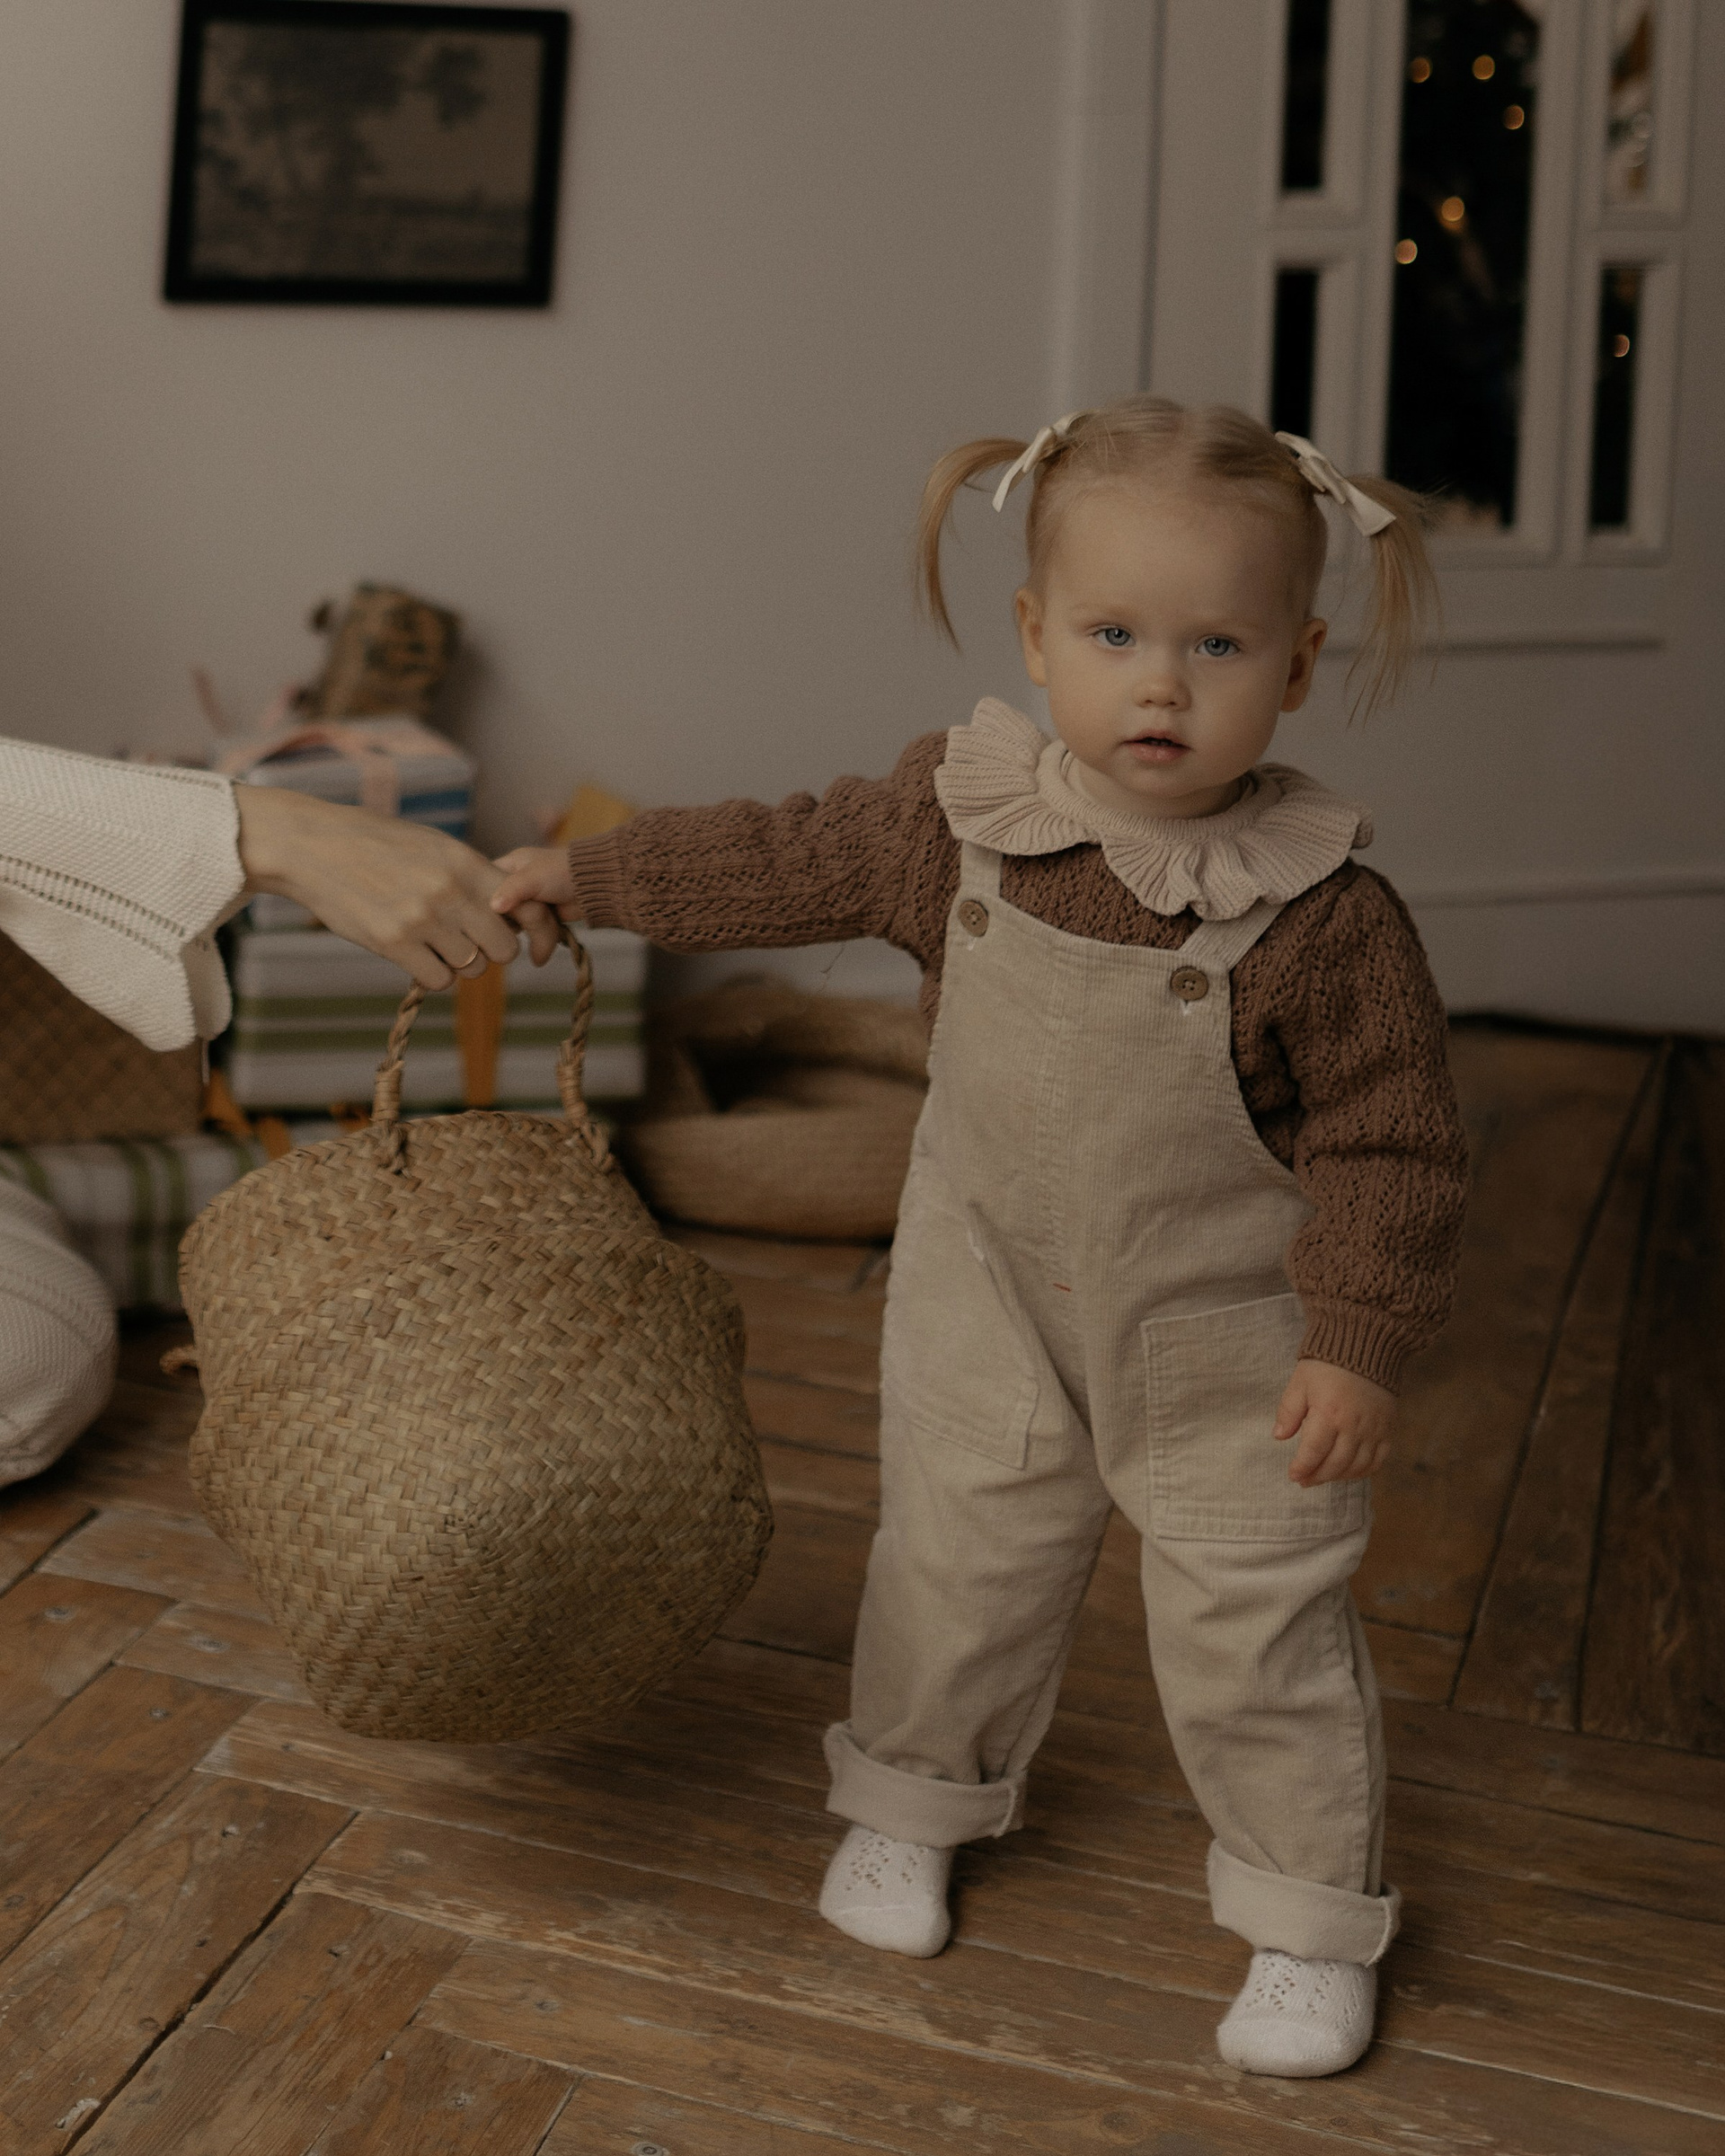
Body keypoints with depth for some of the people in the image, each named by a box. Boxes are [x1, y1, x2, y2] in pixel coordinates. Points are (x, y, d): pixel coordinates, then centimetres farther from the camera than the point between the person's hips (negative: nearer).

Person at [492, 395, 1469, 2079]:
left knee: (1257, 1627, 5)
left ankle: (1309, 1923, 27)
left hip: (1227, 1336, -3)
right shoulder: (958, 815, -12)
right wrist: (584, 878, 9)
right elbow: (781, 864, 3)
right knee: (956, 1561, 19)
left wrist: (1362, 1338, -18)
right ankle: (912, 1803, 45)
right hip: (992, 1298, 4)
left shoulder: (1326, 913, -23)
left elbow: (1389, 1143, -16)